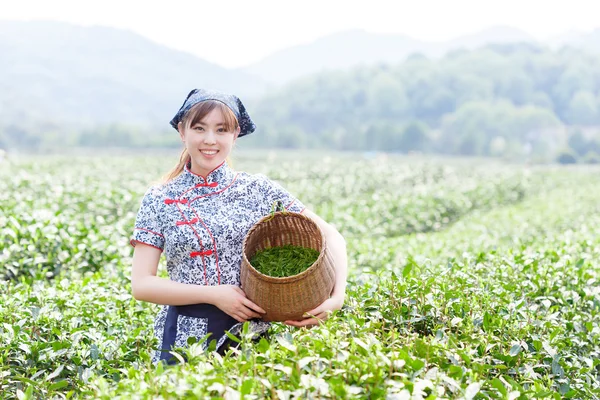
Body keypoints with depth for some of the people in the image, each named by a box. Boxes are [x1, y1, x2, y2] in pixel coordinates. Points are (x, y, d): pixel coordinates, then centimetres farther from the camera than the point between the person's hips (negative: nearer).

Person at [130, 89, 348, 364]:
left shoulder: (258, 189, 1)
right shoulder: (158, 201, 2)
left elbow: (329, 236, 1)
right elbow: (141, 284, -4)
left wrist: (338, 295, -16)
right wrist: (214, 294, -15)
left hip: (252, 333, 0)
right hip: (186, 340, 0)